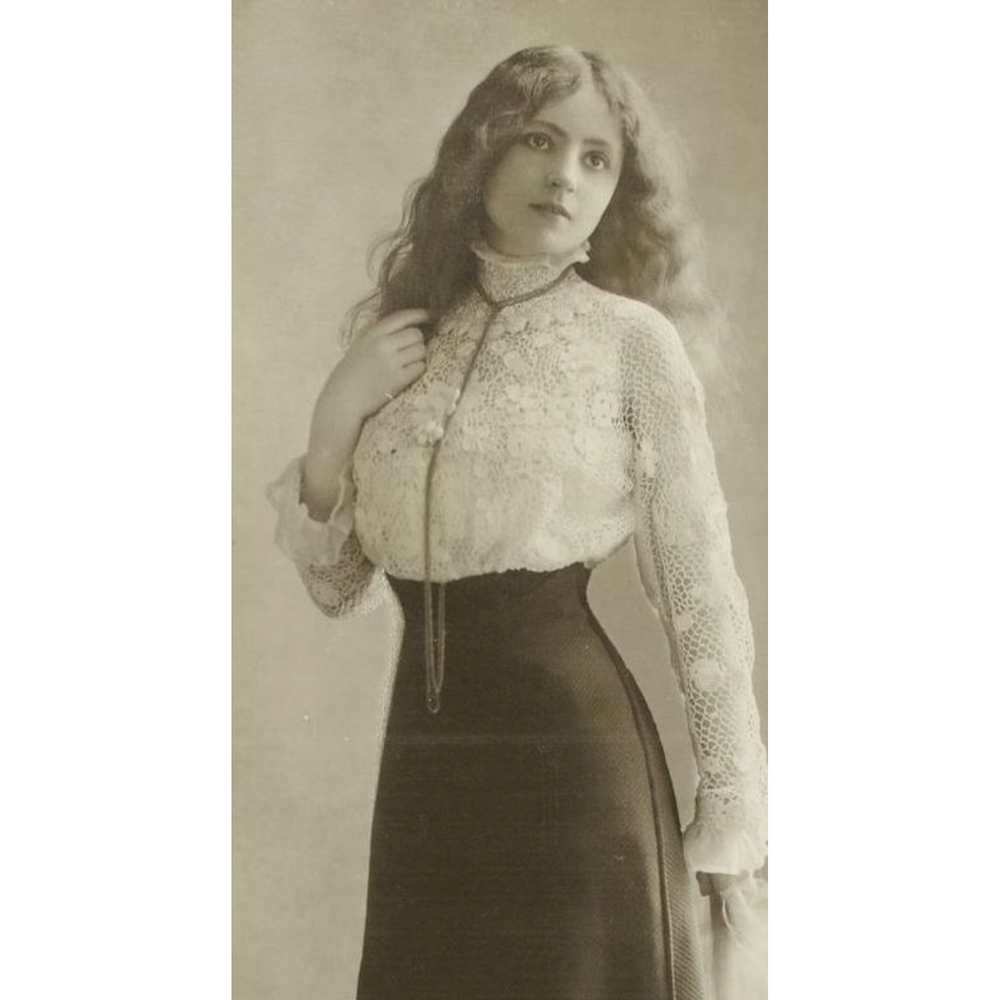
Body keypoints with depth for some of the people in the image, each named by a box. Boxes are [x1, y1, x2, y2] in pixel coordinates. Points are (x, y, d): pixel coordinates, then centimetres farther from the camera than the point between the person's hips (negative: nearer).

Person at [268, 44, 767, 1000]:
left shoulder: (634, 339, -5)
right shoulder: (395, 335, 6)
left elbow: (699, 590, -4)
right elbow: (336, 584, 8)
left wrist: (729, 813, -4)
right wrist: (334, 416, -6)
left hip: (575, 745, -4)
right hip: (420, 753, 4)